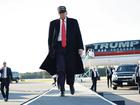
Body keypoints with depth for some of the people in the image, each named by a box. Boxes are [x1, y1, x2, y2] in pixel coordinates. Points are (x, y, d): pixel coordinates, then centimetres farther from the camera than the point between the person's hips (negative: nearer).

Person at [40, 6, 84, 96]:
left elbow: (78, 35, 3)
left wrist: (80, 47, -7)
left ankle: (71, 85, 30)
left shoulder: (73, 22, 8)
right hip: (58, 48, 0)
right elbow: (50, 37, 12)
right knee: (60, 69, -11)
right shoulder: (53, 23, 10)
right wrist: (51, 50, 6)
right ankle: (62, 90, -11)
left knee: (70, 69, 3)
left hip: (70, 48, 0)